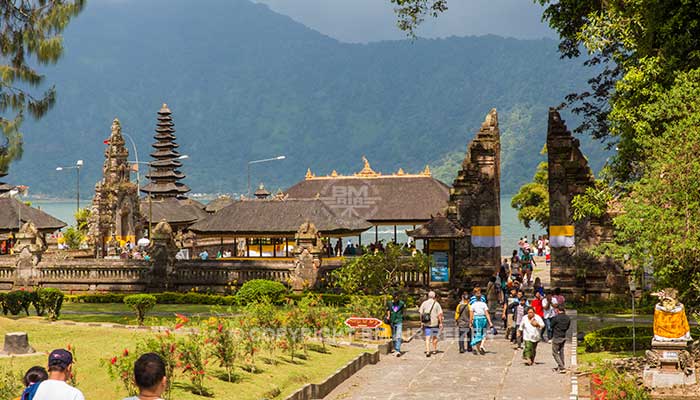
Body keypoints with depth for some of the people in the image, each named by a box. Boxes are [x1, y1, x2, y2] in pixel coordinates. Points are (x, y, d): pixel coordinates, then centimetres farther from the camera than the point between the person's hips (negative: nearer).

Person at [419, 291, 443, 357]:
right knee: (434, 337, 18)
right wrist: (440, 323, -3)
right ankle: (434, 350, 27)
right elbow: (440, 314, -10)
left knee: (427, 338, 2)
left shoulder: (424, 303, 1)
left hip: (426, 323, 1)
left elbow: (420, 313, 0)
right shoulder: (436, 304, -5)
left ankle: (427, 351, -12)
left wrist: (421, 322, 8)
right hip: (435, 323, -1)